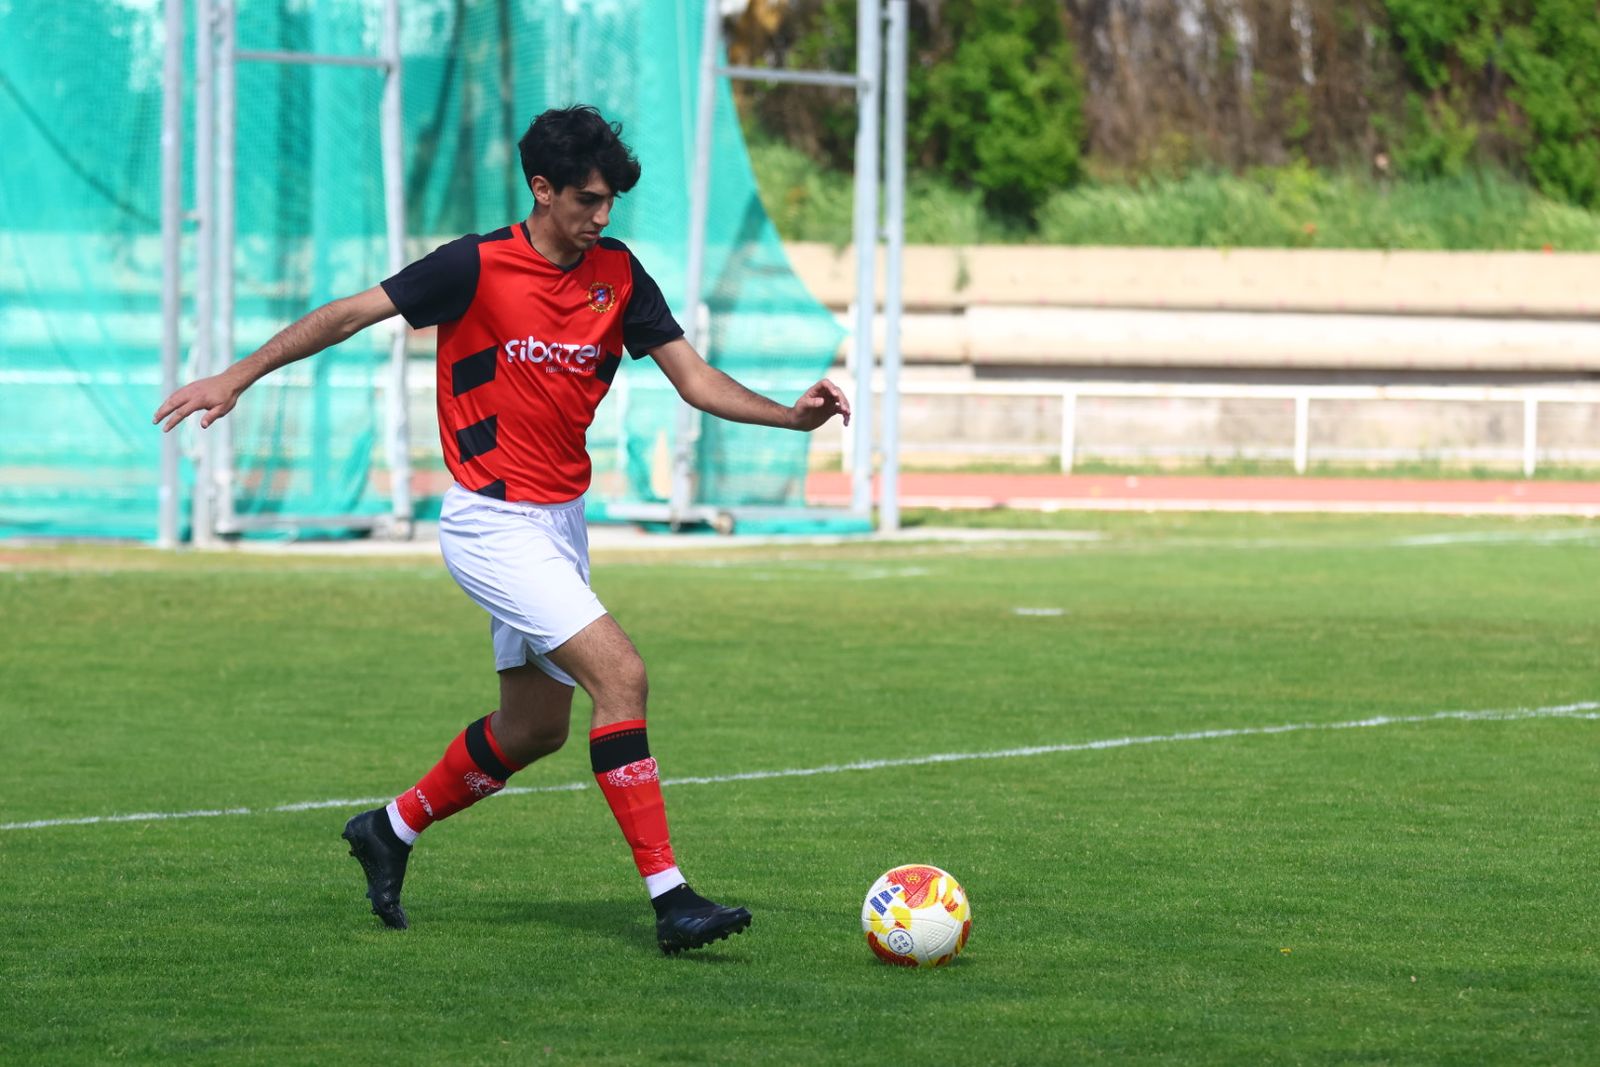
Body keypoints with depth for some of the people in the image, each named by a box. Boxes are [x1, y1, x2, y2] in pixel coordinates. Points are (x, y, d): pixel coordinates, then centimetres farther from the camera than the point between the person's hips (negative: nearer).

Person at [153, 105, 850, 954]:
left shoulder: (618, 274, 3)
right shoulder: (478, 267, -13)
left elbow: (694, 378, 4)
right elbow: (351, 313, -8)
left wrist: (791, 414, -11)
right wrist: (238, 377, -11)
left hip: (560, 522, 8)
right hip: (492, 524, -8)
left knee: (535, 726, 15)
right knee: (620, 675, -19)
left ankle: (392, 829, 36)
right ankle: (668, 897, -20)